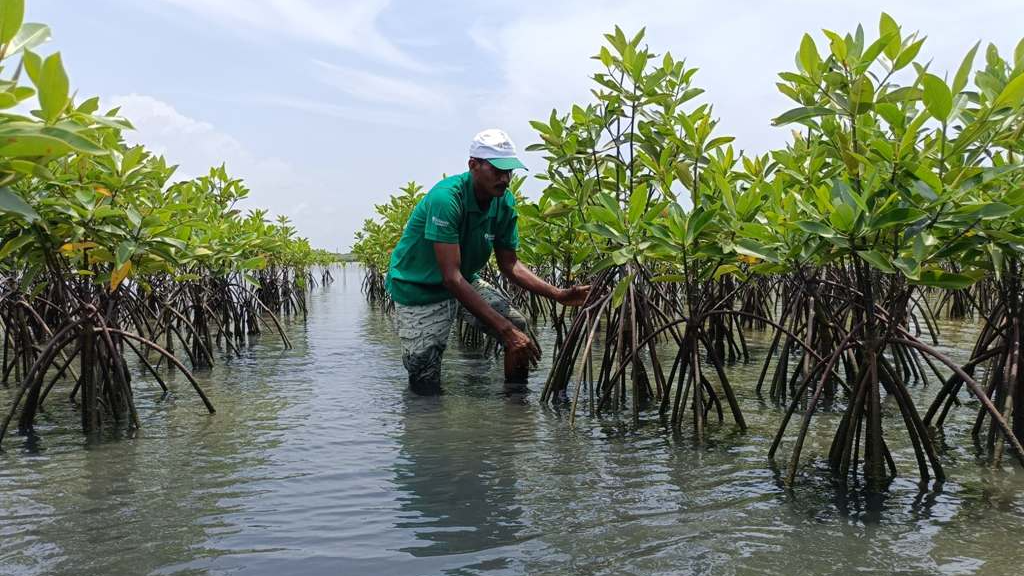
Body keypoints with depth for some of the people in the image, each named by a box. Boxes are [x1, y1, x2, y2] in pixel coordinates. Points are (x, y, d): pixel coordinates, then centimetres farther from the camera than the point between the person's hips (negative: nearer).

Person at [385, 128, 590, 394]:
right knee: (426, 387, -4)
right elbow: (451, 277, -35)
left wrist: (558, 294, -15)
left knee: (519, 327, -15)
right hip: (419, 289, -6)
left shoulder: (505, 203, -9)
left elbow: (509, 264, 0)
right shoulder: (446, 198, -31)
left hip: (465, 281, 6)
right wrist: (505, 330, -40)